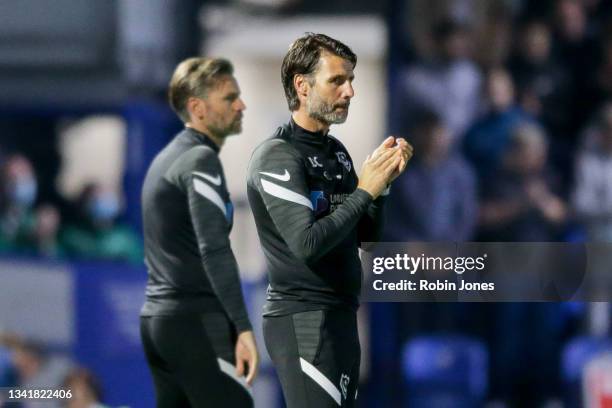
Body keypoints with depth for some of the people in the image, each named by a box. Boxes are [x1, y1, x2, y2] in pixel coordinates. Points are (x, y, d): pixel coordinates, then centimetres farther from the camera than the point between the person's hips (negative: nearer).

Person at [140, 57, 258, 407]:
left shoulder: (168, 158, 19)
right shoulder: (200, 159, -10)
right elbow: (214, 251, -19)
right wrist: (243, 328, -21)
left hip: (156, 318, 10)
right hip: (196, 321, -10)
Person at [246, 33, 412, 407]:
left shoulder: (336, 151, 13)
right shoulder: (278, 156, -13)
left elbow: (367, 235, 14)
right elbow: (307, 243, -23)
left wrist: (383, 180, -1)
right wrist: (365, 191, -16)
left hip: (341, 314, 9)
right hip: (303, 320, -9)